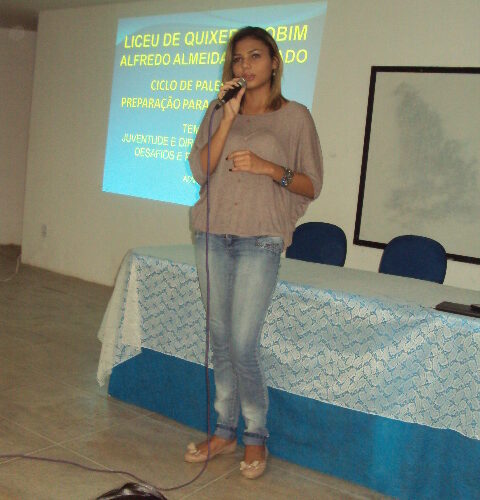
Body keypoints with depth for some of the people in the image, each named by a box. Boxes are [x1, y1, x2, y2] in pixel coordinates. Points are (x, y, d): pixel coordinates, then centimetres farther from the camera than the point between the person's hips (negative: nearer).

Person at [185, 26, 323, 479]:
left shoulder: (294, 116, 2)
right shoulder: (219, 112, 11)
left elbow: (312, 185, 1)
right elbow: (199, 171, -2)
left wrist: (268, 168, -15)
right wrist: (228, 117, -8)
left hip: (259, 242, -4)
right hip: (213, 236, 4)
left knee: (243, 344, -7)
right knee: (220, 339, 9)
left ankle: (256, 438, 13)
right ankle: (225, 430, 24)